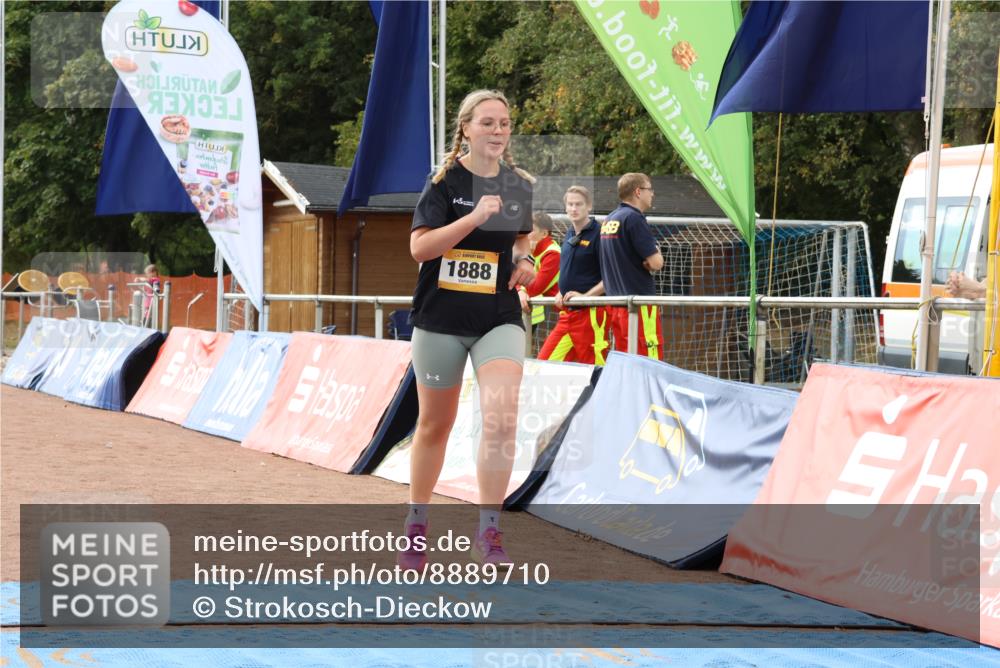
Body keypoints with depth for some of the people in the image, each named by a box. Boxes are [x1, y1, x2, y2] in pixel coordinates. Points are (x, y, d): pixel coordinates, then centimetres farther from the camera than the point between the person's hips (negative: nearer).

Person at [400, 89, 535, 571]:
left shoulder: (520, 186, 5)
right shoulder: (446, 181, -7)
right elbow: (419, 247, -18)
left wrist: (524, 262, 3)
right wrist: (474, 216, -27)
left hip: (499, 319, 2)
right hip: (441, 319, -2)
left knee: (501, 419, -18)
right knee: (435, 425, 12)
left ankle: (488, 533, -8)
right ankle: (416, 525, 32)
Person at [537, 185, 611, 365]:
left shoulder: (599, 234, -10)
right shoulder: (569, 238, 16)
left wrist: (586, 296, -17)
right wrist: (560, 294, 13)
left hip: (592, 312, -8)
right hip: (567, 313, 8)